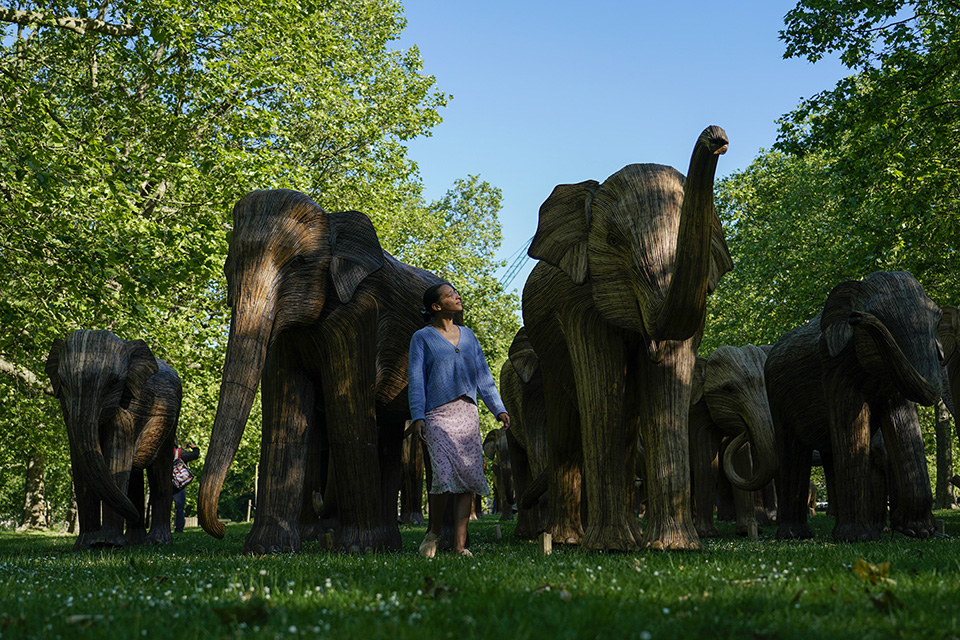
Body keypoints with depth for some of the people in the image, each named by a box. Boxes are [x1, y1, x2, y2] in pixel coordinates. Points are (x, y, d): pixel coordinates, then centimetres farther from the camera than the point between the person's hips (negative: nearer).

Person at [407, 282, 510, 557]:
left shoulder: (467, 335, 19)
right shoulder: (422, 338, 6)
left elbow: (482, 375, 20)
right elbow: (416, 379, 0)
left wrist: (498, 408, 10)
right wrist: (417, 416, -11)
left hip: (467, 413, 5)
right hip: (438, 413, -5)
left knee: (469, 477, -5)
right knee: (445, 475, -18)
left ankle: (459, 545, -3)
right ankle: (433, 532, 5)